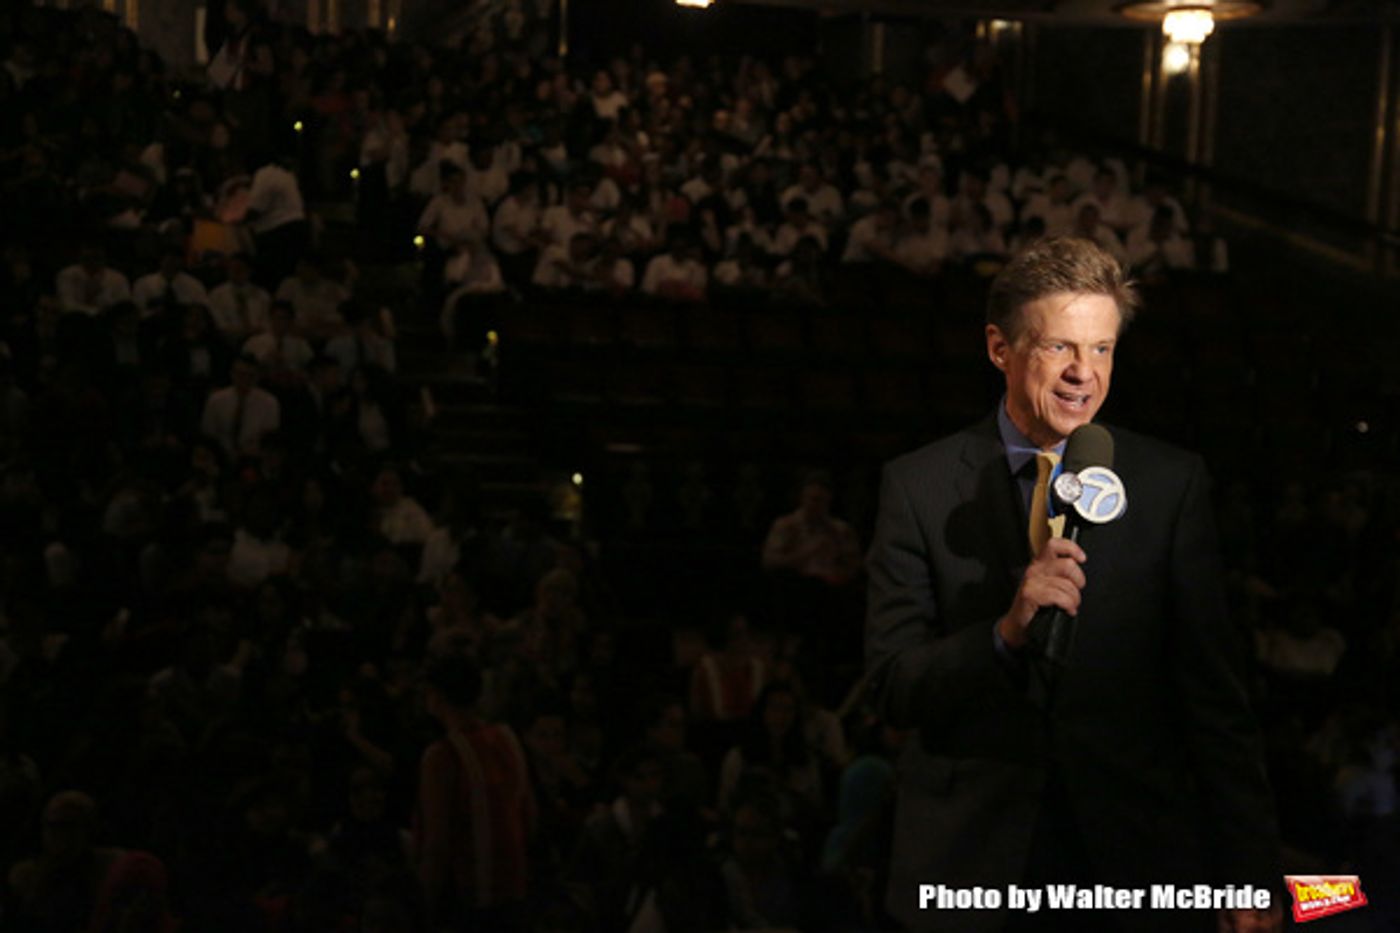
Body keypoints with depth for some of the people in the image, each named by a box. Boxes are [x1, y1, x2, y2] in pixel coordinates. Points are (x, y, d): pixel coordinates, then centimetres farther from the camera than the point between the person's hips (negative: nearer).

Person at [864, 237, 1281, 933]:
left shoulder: (1171, 483, -1)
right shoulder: (919, 486, -3)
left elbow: (1213, 693, -1)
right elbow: (892, 691, -6)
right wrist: (1005, 632, -23)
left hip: (1136, 864, 1)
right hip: (971, 863, 0)